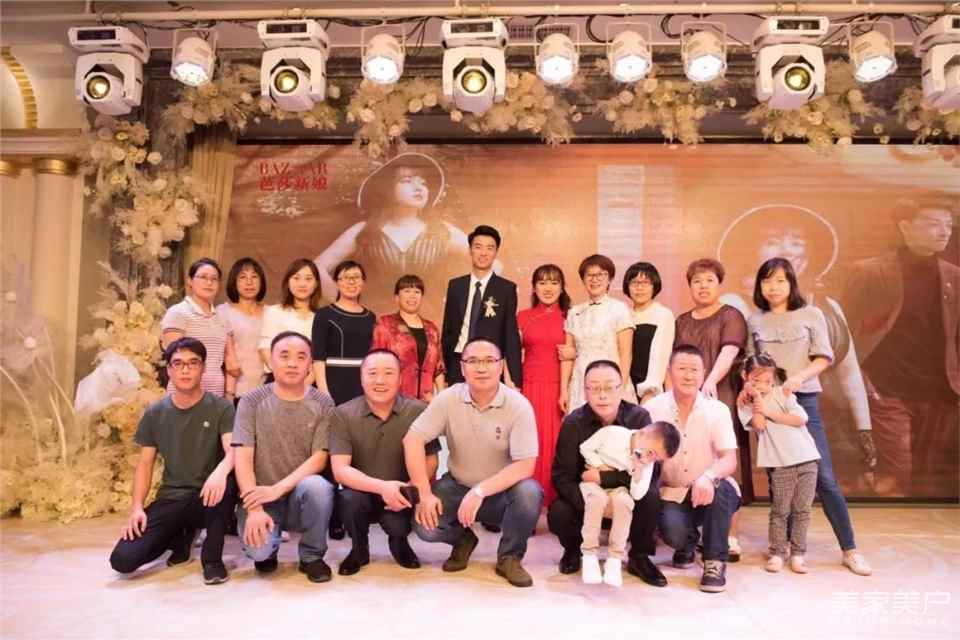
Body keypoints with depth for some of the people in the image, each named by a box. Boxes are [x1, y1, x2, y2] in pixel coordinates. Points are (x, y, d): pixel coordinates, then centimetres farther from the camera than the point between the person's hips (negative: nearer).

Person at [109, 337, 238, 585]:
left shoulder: (221, 407, -6)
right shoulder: (155, 413, 5)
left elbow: (233, 451, -19)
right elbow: (145, 463, 8)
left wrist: (220, 472, -43)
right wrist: (137, 507, -7)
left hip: (208, 497, -3)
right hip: (170, 500, 3)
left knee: (228, 481, -38)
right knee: (122, 560, -16)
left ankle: (212, 557, -14)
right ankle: (180, 537, 16)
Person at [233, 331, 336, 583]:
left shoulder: (322, 403, -3)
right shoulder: (252, 402, -2)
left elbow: (319, 458, -9)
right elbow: (243, 458, -9)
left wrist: (278, 489, -21)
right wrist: (255, 508, -21)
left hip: (302, 496, 0)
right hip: (261, 498, 0)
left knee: (317, 485, -34)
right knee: (257, 549, -28)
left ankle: (312, 556, -6)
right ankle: (267, 551, 13)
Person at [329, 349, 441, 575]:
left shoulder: (419, 411, -10)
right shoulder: (342, 415, -10)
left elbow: (430, 461, -3)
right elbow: (340, 470, -16)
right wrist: (382, 487, -32)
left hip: (402, 496, 0)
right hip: (362, 493, 0)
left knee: (396, 524, -29)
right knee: (350, 498, -31)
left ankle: (399, 543, 13)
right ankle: (359, 550, 3)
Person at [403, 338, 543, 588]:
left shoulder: (518, 405, -18)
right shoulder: (448, 398, -11)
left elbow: (525, 465, -23)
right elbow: (413, 439, -13)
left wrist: (480, 491, -32)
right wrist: (425, 494, -21)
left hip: (502, 491, -2)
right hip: (458, 486, 2)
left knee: (529, 492, -33)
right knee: (425, 524, -23)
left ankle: (509, 557, -3)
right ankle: (463, 540, 15)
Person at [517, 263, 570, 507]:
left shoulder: (569, 317, 6)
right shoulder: (523, 316, 9)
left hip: (559, 389, 0)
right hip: (530, 388, 1)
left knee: (555, 444, -1)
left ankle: (555, 499, 12)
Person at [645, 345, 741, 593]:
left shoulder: (718, 410, -9)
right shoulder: (653, 409, -8)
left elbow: (730, 460, -19)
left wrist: (708, 477, -41)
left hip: (711, 493, 0)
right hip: (672, 494, 0)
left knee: (719, 486, -34)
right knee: (673, 531, -29)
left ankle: (715, 562, -13)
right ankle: (687, 545, 14)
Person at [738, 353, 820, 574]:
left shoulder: (782, 392, 7)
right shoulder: (745, 402, 3)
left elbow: (800, 419, -3)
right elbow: (759, 424, -14)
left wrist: (770, 412, -8)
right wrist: (755, 396, -10)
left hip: (806, 457, 2)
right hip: (780, 463, -2)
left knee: (802, 509, 6)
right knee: (780, 510, 1)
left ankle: (797, 553, 16)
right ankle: (777, 552, 14)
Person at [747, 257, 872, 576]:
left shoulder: (811, 314, 3)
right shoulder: (755, 321, 9)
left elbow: (823, 357, -2)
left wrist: (799, 377, -18)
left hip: (803, 401, -2)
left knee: (824, 477, -4)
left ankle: (850, 550, 7)